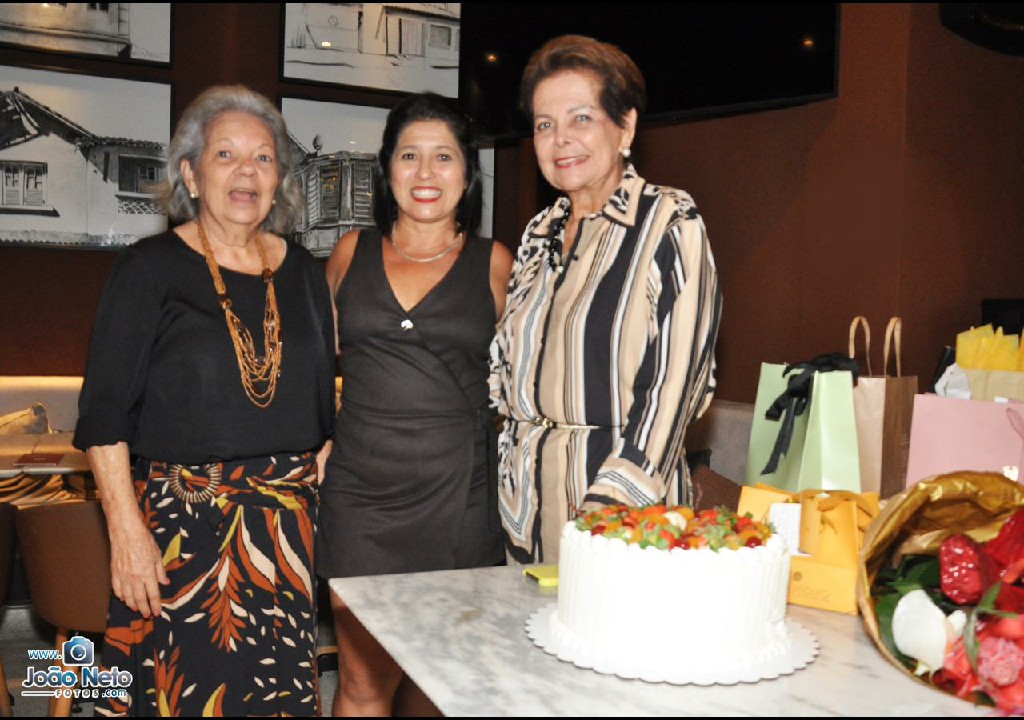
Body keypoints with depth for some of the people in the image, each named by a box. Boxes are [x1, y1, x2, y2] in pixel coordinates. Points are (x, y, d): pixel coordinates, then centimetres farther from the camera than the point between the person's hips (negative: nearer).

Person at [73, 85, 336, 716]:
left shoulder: (302, 272, 8)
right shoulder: (152, 268, -4)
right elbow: (105, 415, -7)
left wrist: (319, 494, 8)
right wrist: (126, 529, -13)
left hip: (285, 521, 4)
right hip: (181, 520, -3)